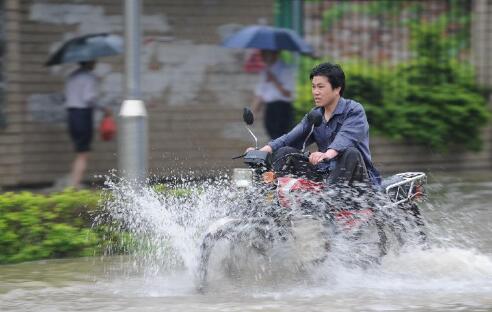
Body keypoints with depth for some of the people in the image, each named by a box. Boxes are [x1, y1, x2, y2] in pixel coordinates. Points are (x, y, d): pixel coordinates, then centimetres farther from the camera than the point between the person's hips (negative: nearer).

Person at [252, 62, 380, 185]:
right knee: (284, 153, -3)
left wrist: (328, 154, -50)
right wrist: (264, 150, -20)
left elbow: (345, 137, -29)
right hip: (325, 173, 6)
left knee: (351, 154, -37)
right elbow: (290, 138, 0)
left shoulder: (354, 110, -8)